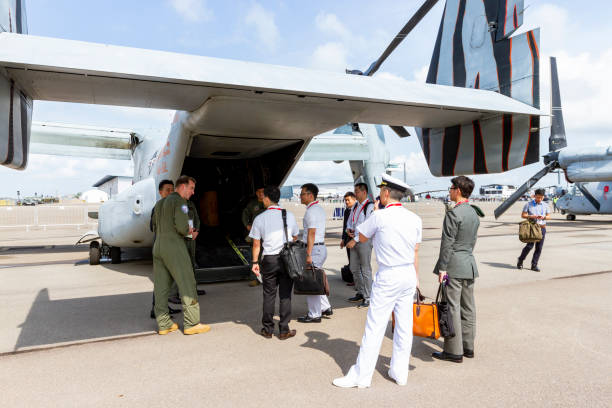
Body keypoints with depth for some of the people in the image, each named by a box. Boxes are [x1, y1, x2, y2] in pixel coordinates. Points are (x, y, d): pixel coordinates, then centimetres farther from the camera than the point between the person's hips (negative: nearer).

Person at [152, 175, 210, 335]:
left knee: (161, 287, 10)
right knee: (187, 285, -1)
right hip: (174, 248, -8)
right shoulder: (180, 202, -9)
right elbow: (182, 227, -21)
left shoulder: (159, 203, 19)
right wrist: (188, 231, 3)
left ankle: (163, 324, 16)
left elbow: (155, 226, 20)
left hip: (158, 247, 9)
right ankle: (191, 323, 3)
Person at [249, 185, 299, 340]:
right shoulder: (289, 216, 2)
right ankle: (284, 330, 12)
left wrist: (255, 262, 7)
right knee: (285, 295, 6)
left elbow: (256, 243, -2)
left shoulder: (260, 218, -4)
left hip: (269, 259, -1)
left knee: (269, 295, 9)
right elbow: (295, 239, 9)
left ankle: (267, 329, 18)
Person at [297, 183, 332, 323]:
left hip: (314, 248, -10)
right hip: (321, 247, 10)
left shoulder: (311, 211, -15)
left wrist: (308, 254, -21)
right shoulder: (320, 208, 16)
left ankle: (314, 315, 7)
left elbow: (311, 234, -20)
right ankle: (325, 307, 25)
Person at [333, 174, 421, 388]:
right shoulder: (415, 219, 4)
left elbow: (362, 238, 3)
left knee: (375, 327, 0)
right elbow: (415, 252, 9)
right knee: (404, 325, 13)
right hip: (409, 275, 7)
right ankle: (400, 372, 25)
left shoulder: (379, 216, -14)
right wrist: (416, 279, 17)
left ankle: (361, 375, 9)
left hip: (388, 276, -6)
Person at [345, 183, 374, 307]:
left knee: (366, 270, -2)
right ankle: (360, 293, 28)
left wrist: (355, 240, -20)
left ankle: (367, 297, 8)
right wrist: (348, 229, 0)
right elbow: (350, 221, 22)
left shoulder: (370, 207, -13)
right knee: (354, 269, 14)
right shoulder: (355, 206, 13)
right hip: (354, 241, 8)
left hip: (364, 241, -8)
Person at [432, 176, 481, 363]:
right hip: (469, 265, 9)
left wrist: (442, 268, -14)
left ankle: (454, 351, 4)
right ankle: (468, 346, 24)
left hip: (454, 265, -9)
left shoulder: (453, 213, -15)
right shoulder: (474, 213, 11)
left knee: (452, 308, -2)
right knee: (467, 308, 14)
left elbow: (447, 243, -17)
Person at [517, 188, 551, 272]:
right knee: (530, 245, -11)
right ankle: (520, 261, 9)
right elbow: (523, 215, 2)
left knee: (539, 247, 0)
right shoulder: (528, 204, 2)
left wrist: (543, 217, -11)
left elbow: (549, 216, 11)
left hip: (542, 228, 3)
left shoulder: (545, 205, 10)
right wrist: (530, 216, -16)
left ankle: (534, 265, 8)